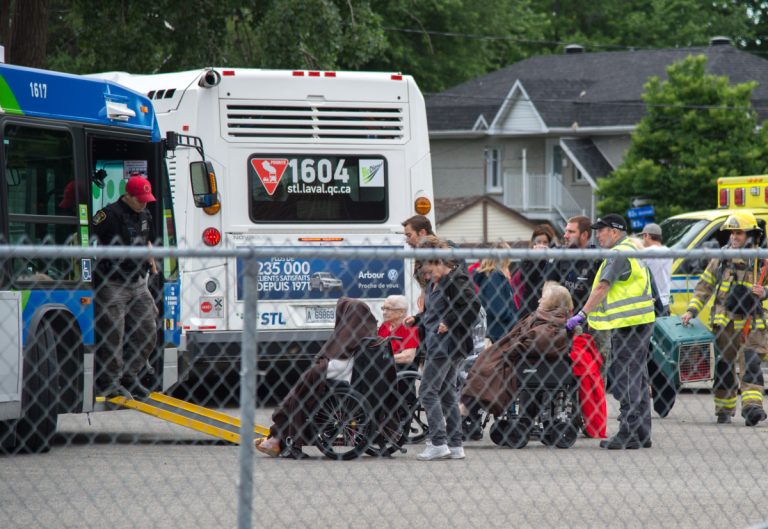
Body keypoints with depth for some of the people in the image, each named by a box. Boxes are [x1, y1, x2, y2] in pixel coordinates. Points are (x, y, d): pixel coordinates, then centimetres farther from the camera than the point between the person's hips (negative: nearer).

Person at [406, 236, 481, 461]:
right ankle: (455, 446, 14)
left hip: (447, 346, -10)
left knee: (428, 391, -9)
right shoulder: (434, 283, 16)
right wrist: (416, 319, 13)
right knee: (447, 393, 11)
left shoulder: (457, 279, -13)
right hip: (436, 345, 10)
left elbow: (472, 307, -22)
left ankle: (438, 443, -9)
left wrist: (449, 323, -22)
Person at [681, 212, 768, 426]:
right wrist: (692, 310, 3)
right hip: (724, 323, 3)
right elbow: (704, 286, 13)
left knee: (750, 364, -16)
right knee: (724, 366, 7)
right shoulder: (722, 258, 8)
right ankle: (724, 409, 18)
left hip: (751, 324, -3)